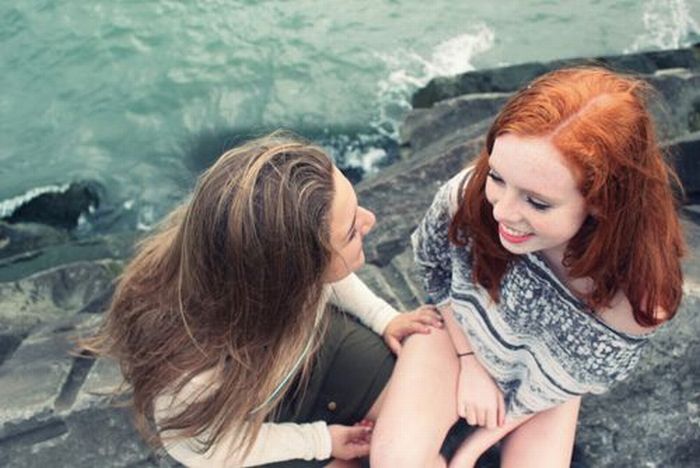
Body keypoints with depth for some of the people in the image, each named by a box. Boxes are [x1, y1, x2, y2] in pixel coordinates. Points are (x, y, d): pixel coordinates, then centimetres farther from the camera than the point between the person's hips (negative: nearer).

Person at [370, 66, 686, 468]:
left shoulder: (636, 300, -35)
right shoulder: (467, 194, -34)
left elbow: (563, 382, -16)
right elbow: (434, 267, -9)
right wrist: (469, 360, -9)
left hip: (543, 378, 1)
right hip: (459, 330, 0)